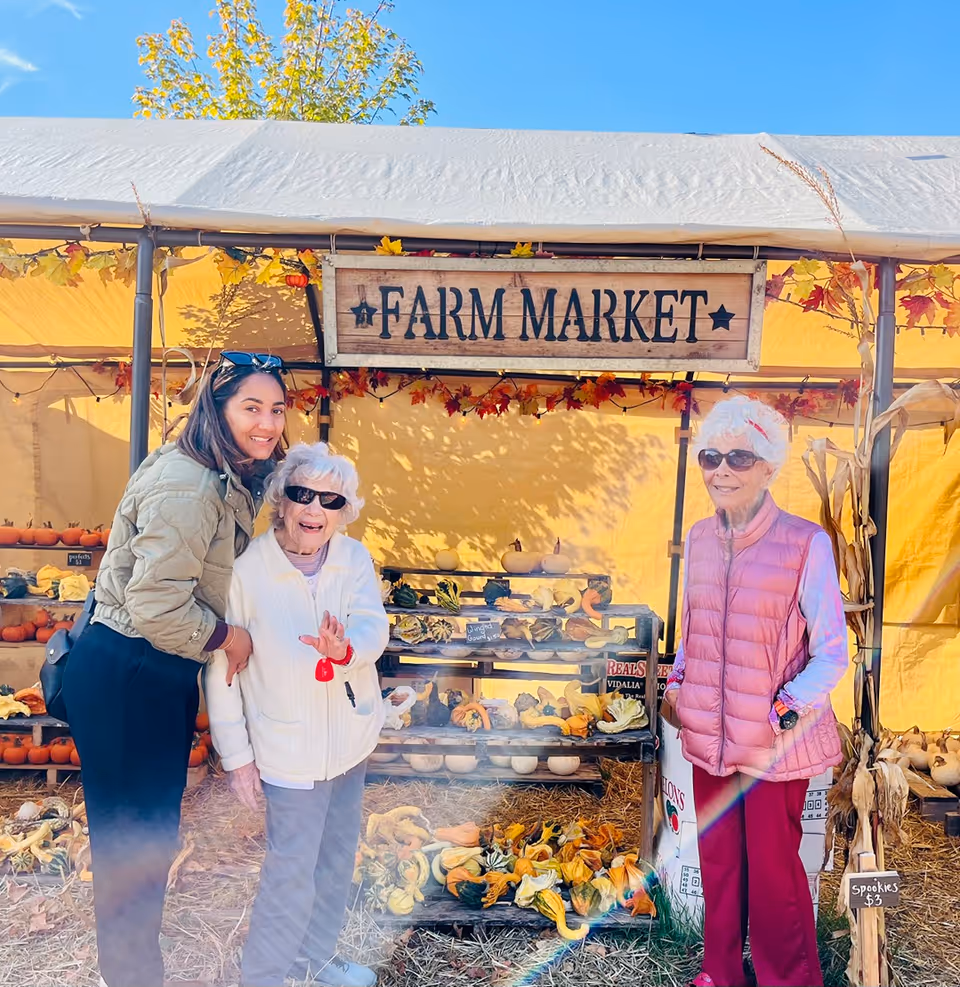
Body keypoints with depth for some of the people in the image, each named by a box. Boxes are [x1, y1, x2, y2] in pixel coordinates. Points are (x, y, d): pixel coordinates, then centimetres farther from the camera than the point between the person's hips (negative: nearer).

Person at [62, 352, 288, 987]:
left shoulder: (232, 482, 7)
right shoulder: (187, 486, -25)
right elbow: (157, 606, -29)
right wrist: (230, 637, -13)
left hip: (162, 676, 10)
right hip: (123, 680, -10)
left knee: (153, 832, 24)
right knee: (132, 839, 8)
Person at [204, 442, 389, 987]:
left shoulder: (354, 558, -6)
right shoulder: (245, 569, -18)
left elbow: (374, 626, -17)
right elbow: (218, 668, -12)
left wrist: (344, 650, -40)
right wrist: (236, 754, -8)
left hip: (352, 739, 5)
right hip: (289, 748, -5)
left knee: (338, 855, 21)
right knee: (293, 871, 3)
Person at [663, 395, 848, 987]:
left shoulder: (806, 544, -14)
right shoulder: (699, 539, 3)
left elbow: (832, 655, -10)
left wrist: (788, 710, -20)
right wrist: (677, 683, 5)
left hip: (775, 742, -5)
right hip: (709, 737, 5)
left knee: (773, 870, 9)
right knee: (718, 862, 18)